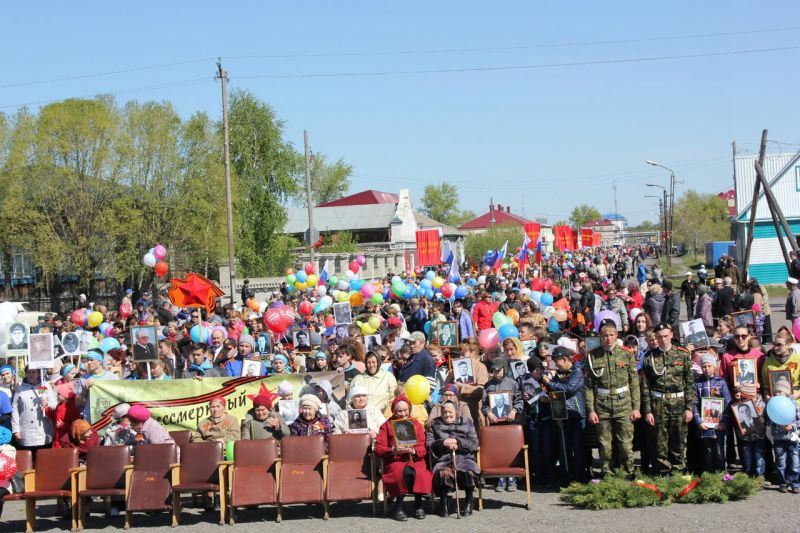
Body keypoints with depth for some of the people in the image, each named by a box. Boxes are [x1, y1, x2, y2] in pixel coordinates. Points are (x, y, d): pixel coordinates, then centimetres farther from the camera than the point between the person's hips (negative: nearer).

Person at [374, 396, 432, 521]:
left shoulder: (416, 424, 16)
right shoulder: (387, 425, 12)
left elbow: (423, 448, 6)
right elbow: (378, 449, 1)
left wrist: (413, 451, -16)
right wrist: (393, 451, -17)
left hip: (415, 460, 1)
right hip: (395, 461, -1)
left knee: (420, 473, -34)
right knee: (406, 472, -36)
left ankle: (418, 505, -11)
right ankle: (398, 507, -20)